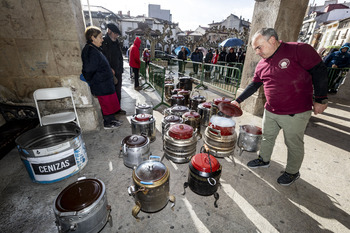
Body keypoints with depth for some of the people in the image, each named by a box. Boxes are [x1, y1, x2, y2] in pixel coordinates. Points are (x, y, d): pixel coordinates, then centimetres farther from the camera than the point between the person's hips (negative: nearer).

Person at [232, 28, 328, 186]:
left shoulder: (299, 50, -14)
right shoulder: (262, 65, 5)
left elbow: (319, 71, -12)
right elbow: (254, 84, 10)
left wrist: (320, 99, -11)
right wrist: (238, 100, 4)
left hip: (296, 113, -5)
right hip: (270, 111, 6)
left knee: (294, 144, 12)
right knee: (267, 137, 20)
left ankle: (292, 172, 34)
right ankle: (264, 160, 43)